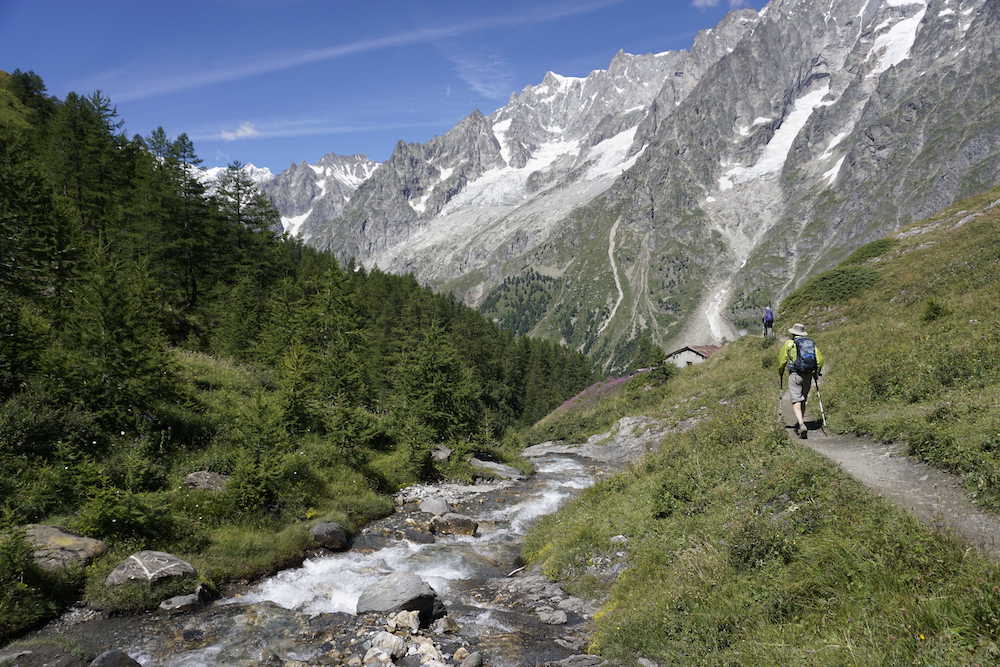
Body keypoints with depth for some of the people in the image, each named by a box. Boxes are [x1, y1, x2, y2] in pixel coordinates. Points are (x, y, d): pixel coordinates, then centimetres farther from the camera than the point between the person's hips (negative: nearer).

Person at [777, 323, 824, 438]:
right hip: (808, 375, 4)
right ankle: (800, 424, 26)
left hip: (795, 375, -4)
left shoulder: (789, 343, -1)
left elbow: (782, 361, 1)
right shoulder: (811, 343, 10)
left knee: (796, 402, -5)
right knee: (803, 401, 19)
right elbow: (820, 360, 6)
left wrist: (780, 376, 13)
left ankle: (802, 426, -22)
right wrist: (816, 372, 20)